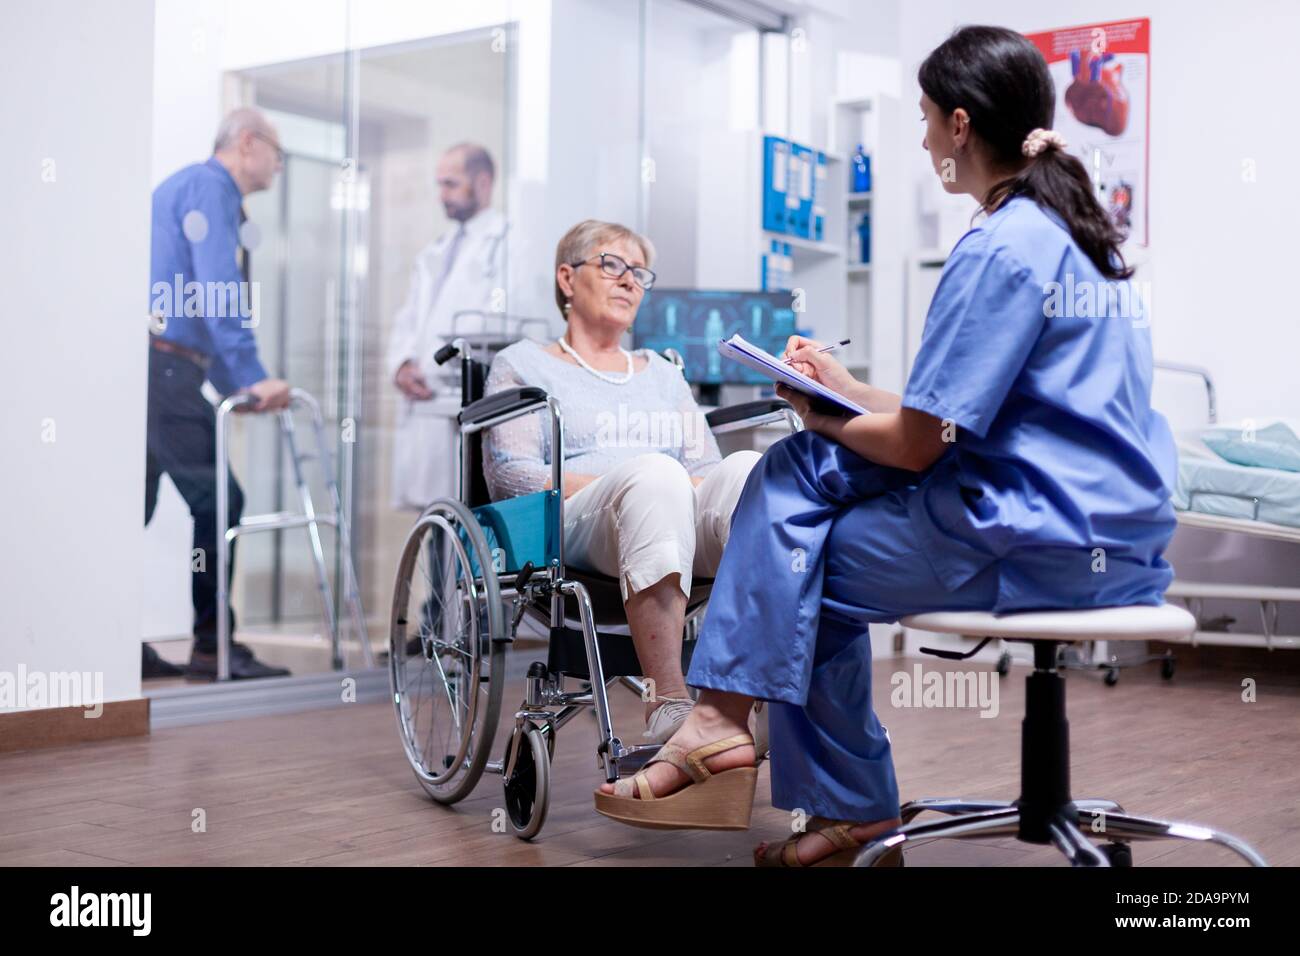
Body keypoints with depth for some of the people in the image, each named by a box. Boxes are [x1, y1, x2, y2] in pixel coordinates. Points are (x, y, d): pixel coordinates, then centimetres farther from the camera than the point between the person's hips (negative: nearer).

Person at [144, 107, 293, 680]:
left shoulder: (189, 188, 26)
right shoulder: (209, 187, -4)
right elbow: (218, 293, -16)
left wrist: (235, 386, 25)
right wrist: (253, 378, -17)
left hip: (156, 367, 10)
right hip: (161, 365, -10)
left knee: (135, 505, 10)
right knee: (216, 500, -9)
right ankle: (212, 645, -6)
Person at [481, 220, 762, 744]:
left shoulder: (663, 373, 33)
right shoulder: (522, 363, 19)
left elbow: (706, 468, 19)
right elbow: (510, 474, 2)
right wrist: (633, 484, -12)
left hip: (688, 527, 4)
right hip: (574, 528, -4)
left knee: (746, 468, -31)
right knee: (655, 472, -39)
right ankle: (667, 706, -49)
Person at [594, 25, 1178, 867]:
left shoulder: (1000, 250, -16)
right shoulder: (1073, 232, 15)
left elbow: (915, 446, -15)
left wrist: (823, 418, 4)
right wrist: (848, 390, 19)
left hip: (1047, 540, -9)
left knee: (813, 570, 4)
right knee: (798, 470, 6)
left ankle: (853, 811, 17)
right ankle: (721, 720, 3)